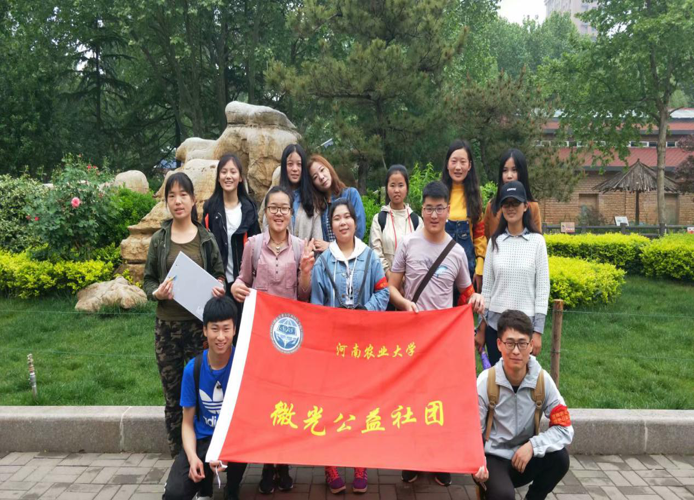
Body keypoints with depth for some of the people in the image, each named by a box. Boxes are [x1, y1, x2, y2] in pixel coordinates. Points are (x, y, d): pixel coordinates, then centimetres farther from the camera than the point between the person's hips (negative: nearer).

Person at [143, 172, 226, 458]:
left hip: (200, 324, -1)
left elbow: (219, 274, 9)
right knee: (172, 394, 8)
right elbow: (148, 280, 9)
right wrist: (156, 293, -12)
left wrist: (220, 288, -12)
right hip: (167, 325, 1)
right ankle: (177, 453, 21)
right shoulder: (159, 240, 6)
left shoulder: (207, 238, 4)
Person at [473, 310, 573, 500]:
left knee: (559, 456, -25)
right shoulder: (485, 382, -17)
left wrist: (532, 445, -25)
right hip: (493, 458, -3)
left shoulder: (543, 380, -12)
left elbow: (564, 429, -11)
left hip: (525, 457, 3)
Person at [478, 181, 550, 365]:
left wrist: (538, 331, -5)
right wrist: (481, 328, 7)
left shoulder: (536, 241, -3)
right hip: (495, 322, 2)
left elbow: (542, 287, -2)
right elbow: (487, 286, 7)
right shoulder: (495, 241, 4)